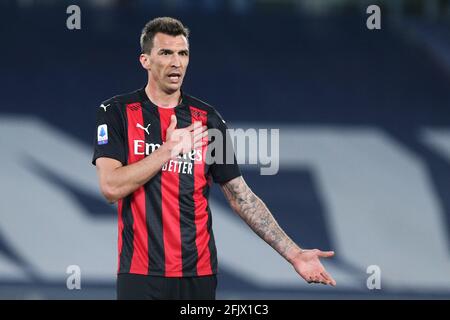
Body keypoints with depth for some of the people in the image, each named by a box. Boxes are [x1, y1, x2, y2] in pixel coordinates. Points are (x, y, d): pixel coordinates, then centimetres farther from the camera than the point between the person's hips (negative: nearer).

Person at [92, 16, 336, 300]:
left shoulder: (208, 119, 8)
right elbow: (111, 187, -12)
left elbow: (241, 196, 8)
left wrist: (294, 254, 1)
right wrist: (168, 150, -15)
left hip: (200, 274, 3)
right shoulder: (117, 112, 0)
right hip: (141, 273, -3)